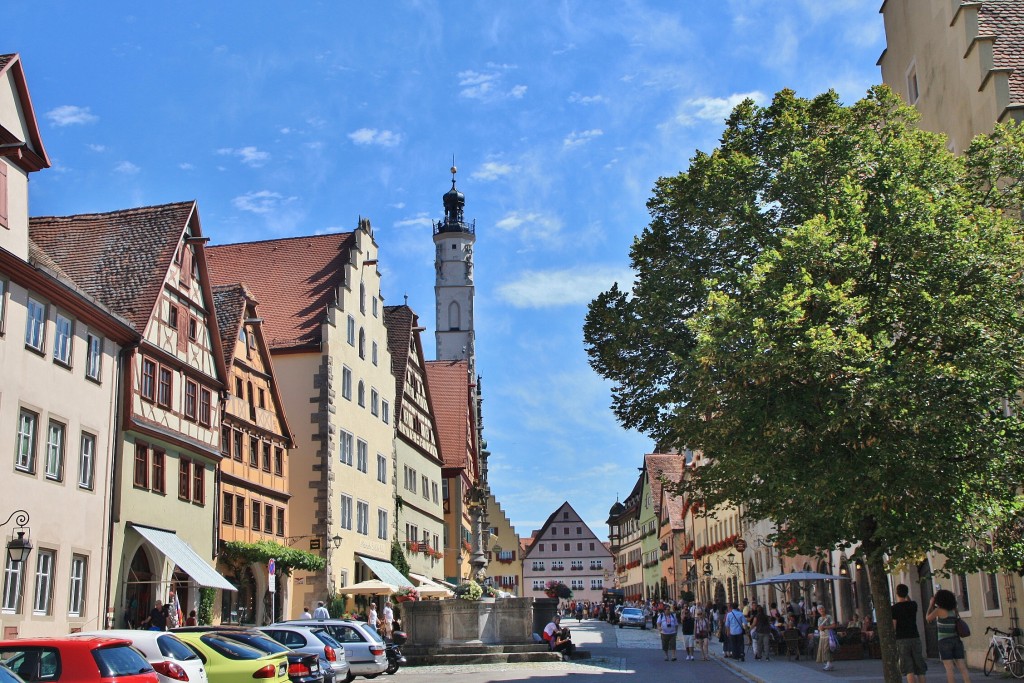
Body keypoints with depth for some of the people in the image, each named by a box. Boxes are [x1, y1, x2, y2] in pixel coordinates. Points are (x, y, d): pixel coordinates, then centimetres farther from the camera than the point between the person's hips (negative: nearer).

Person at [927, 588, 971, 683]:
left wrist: (931, 604, 13)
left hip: (945, 642, -5)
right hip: (956, 641, 6)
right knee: (962, 667, 1)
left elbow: (927, 618, 6)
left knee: (949, 668, -5)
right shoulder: (953, 610, 8)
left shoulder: (938, 610, -9)